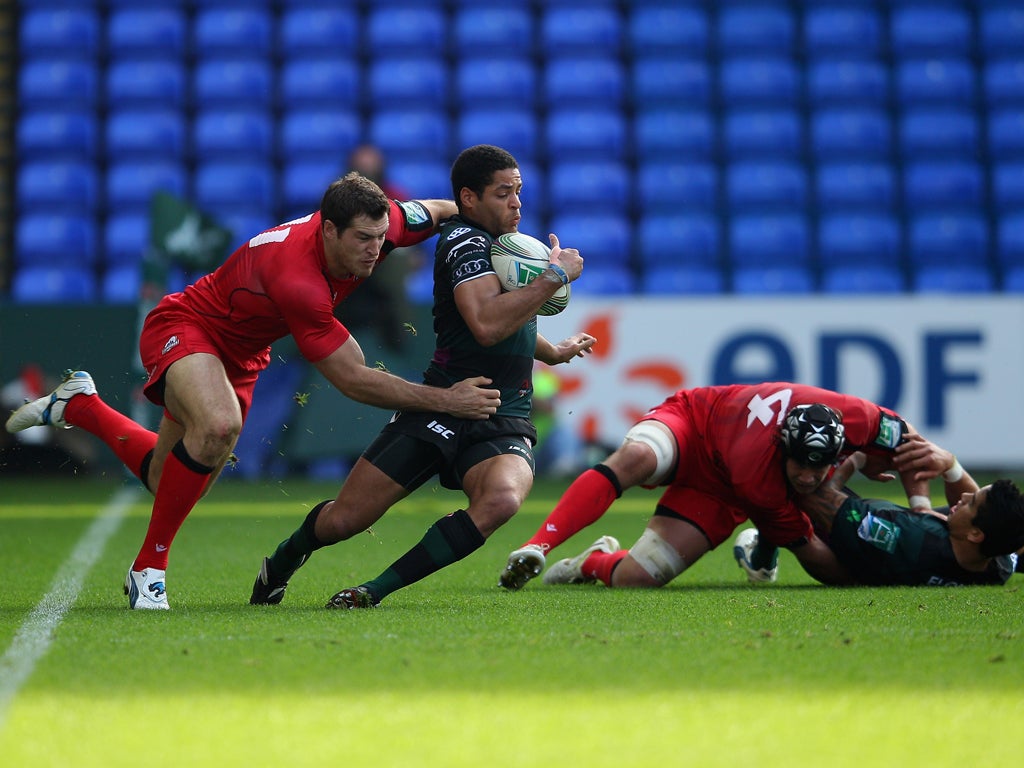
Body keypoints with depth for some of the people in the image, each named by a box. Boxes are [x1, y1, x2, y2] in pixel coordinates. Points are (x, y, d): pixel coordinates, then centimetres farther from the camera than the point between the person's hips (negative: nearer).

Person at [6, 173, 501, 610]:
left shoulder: (375, 224, -19)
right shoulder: (297, 278, -40)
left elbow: (430, 212, 7)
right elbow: (353, 380, -35)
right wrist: (445, 401, -35)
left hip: (238, 356, 8)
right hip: (183, 326, -8)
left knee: (172, 485, 12)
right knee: (218, 426, -38)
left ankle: (80, 406, 36)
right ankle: (149, 566, -22)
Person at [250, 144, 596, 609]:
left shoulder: (500, 239, 18)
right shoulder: (464, 239, -10)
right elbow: (486, 325, -29)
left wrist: (555, 352, 48)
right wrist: (556, 276, -20)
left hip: (504, 422, 6)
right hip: (444, 409, -6)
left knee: (502, 498, -30)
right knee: (343, 519, -6)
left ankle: (375, 591, -20)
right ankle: (280, 563, 32)